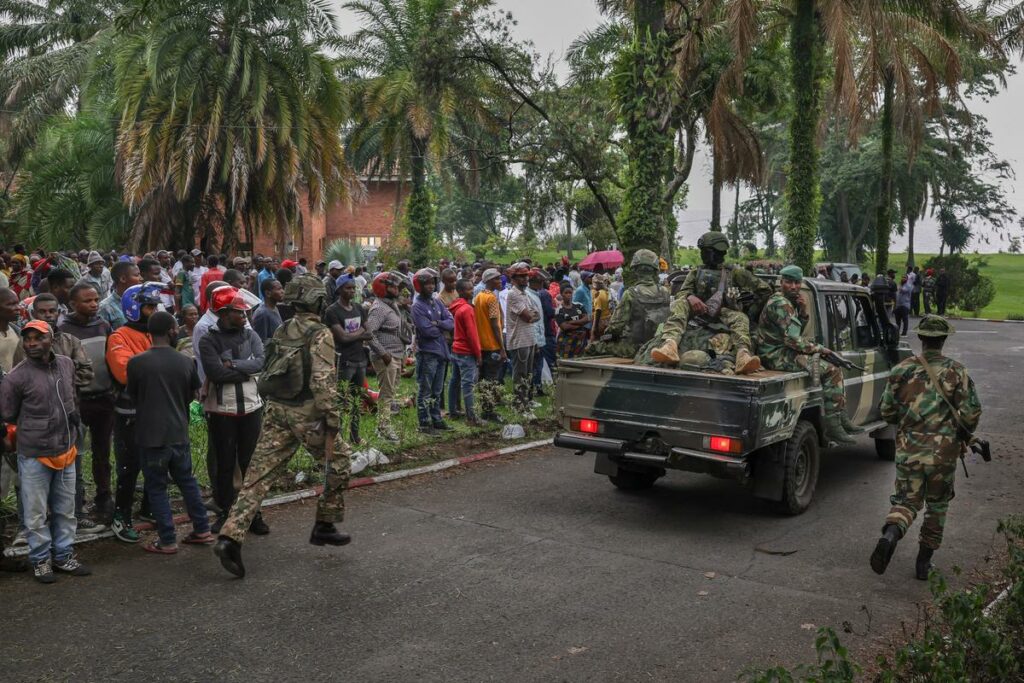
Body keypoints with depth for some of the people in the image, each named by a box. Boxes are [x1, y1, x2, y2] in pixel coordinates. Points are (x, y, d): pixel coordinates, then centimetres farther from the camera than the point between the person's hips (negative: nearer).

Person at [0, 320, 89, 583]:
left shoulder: (67, 365, 1)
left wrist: (72, 414, 6)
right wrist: (35, 427, 2)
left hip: (66, 451, 5)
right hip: (34, 456, -5)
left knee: (65, 510, 15)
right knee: (36, 513, 6)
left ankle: (64, 556, 29)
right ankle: (41, 560, 22)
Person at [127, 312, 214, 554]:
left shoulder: (136, 363, -10)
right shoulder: (185, 362, -2)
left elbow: (133, 396, 5)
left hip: (150, 436, -3)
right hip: (179, 433, 3)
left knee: (157, 488, 7)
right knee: (187, 481, 18)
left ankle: (167, 541, 10)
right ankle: (202, 530, 23)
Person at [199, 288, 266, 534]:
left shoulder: (250, 336, 4)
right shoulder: (209, 341, -7)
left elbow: (260, 362, -12)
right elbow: (216, 372, -20)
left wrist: (232, 364, -19)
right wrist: (246, 371, -13)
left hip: (251, 407, 3)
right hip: (221, 410, -3)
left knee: (251, 463, 9)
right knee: (225, 464, 7)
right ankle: (225, 512, 21)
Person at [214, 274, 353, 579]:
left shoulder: (281, 331, 13)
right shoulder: (320, 335, -10)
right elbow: (323, 382, -18)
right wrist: (332, 422, -16)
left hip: (275, 411, 6)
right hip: (307, 413, -6)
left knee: (259, 474, 3)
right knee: (339, 459, 16)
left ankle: (230, 537, -8)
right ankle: (324, 526, 23)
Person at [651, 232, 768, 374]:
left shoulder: (734, 273, 16)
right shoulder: (695, 274, 22)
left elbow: (764, 289, 17)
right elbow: (682, 293, 5)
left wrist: (751, 308, 10)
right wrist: (690, 297, -19)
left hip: (724, 314, -1)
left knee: (740, 318, -34)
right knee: (679, 305, -28)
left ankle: (743, 355, -64)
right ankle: (670, 346, -55)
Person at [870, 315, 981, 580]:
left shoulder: (902, 370, -1)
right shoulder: (956, 372, -5)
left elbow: (887, 412, 3)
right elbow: (971, 413, -8)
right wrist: (964, 438, 12)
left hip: (908, 450, 1)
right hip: (943, 452, -1)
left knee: (906, 501, 9)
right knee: (937, 506, 16)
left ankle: (890, 534, -22)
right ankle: (924, 562, 20)